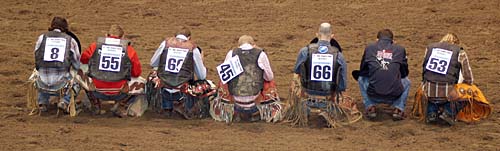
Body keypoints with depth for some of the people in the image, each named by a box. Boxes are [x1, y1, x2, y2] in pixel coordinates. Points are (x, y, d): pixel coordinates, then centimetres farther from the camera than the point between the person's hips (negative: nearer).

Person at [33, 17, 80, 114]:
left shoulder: (42, 38, 10)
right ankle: (64, 101, 7)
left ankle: (42, 102, 14)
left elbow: (37, 63, 16)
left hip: (44, 85, 2)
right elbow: (77, 66, 12)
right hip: (61, 83, -2)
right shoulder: (70, 40, 9)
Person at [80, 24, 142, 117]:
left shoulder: (95, 46, 3)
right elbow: (137, 73, 8)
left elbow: (83, 60, 21)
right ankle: (118, 105, 7)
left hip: (97, 92, 2)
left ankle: (96, 106, 18)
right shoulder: (129, 50, 2)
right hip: (119, 94, -2)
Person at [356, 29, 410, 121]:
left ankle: (370, 107, 15)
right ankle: (398, 109, 14)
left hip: (373, 96, 0)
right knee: (406, 81, 33)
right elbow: (404, 73, 22)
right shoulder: (400, 49, 10)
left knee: (361, 79, 31)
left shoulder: (369, 48, 10)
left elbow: (362, 71, 21)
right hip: (394, 96, 0)